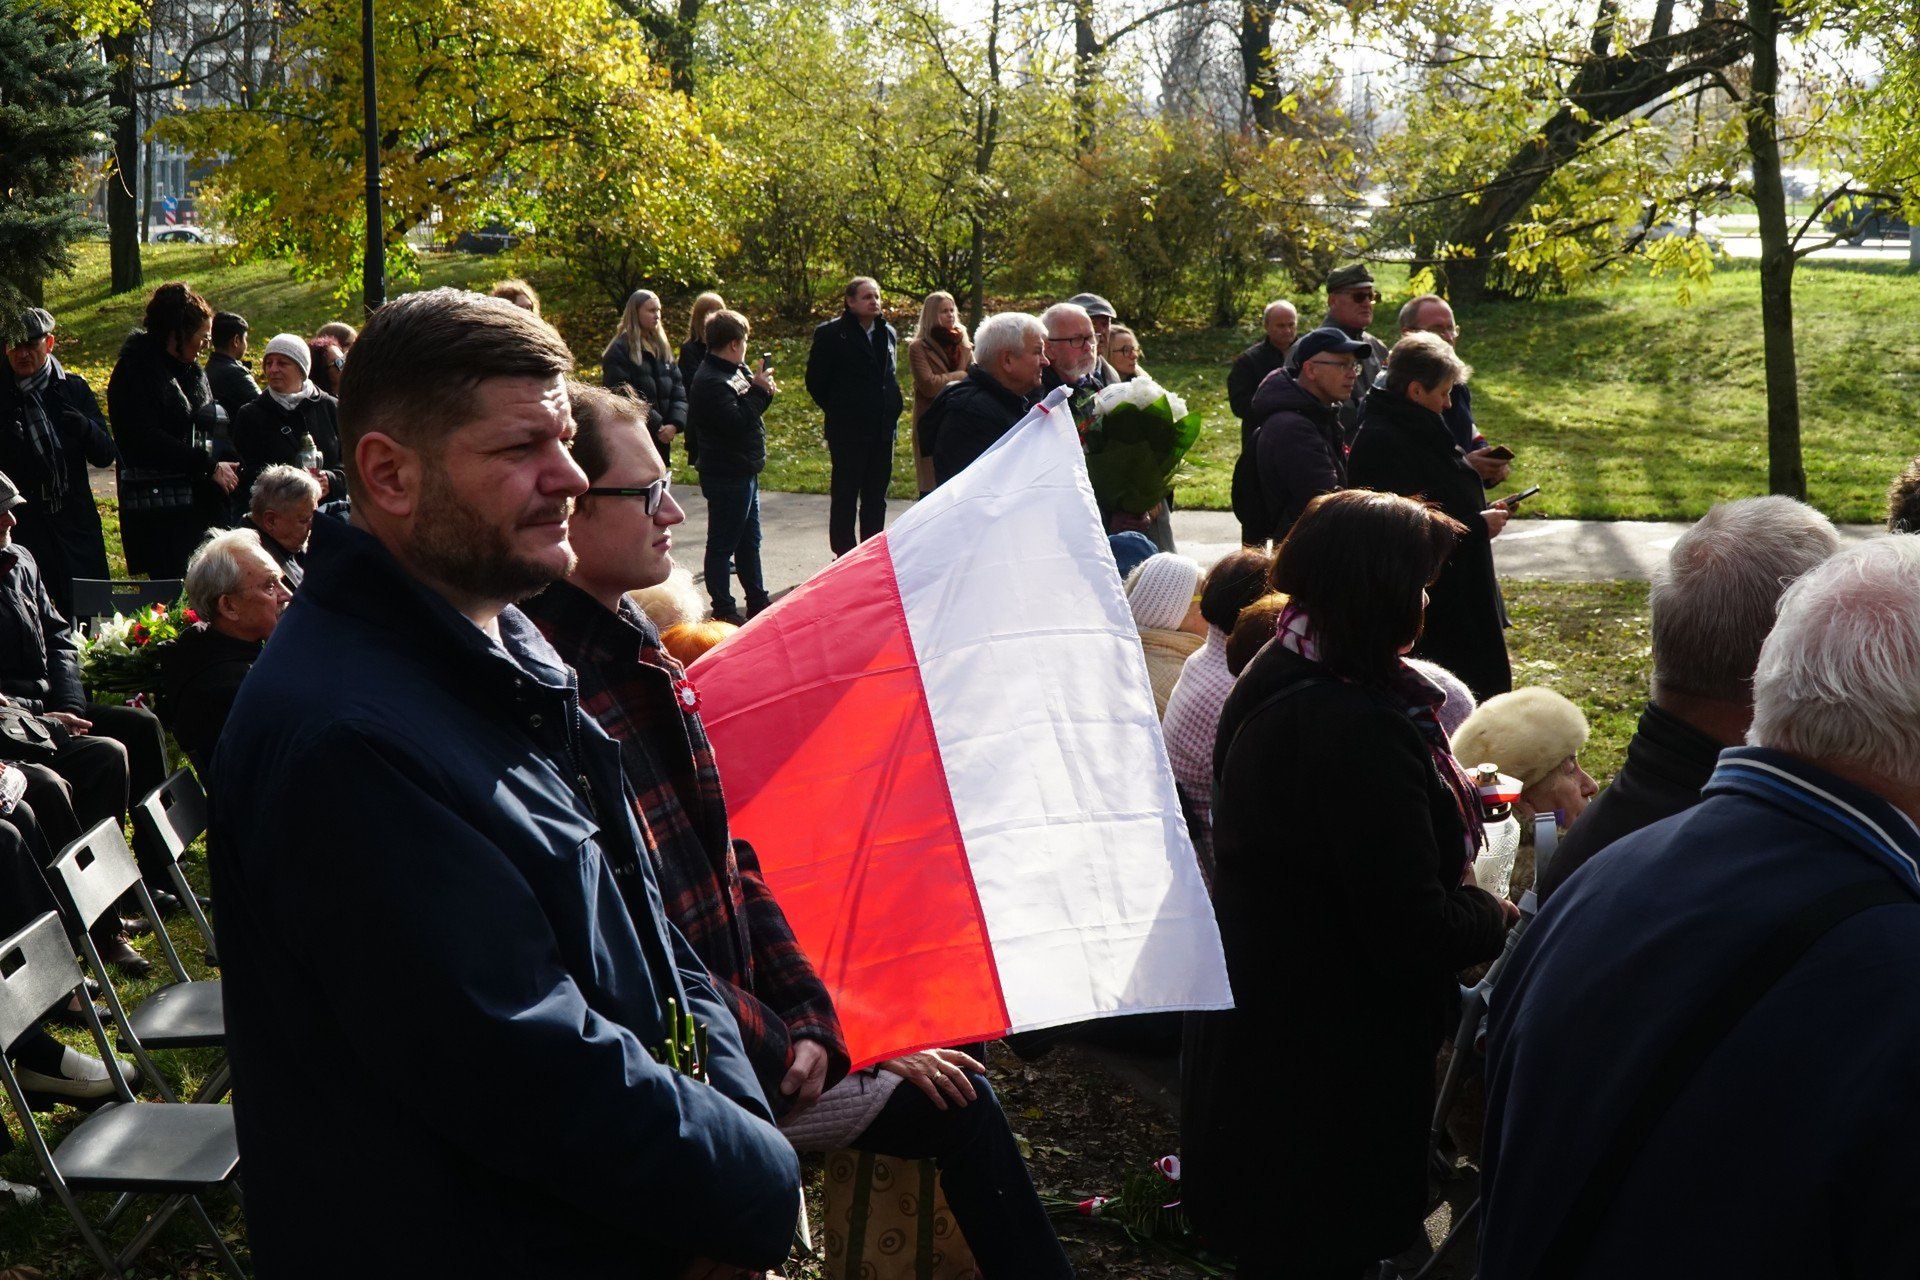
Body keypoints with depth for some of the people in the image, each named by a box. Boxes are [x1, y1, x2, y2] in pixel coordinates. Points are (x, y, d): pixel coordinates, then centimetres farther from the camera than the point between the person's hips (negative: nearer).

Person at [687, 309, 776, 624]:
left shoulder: (735, 371, 10)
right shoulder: (711, 382, -22)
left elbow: (745, 408, 17)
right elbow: (736, 423, -28)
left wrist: (763, 390, -3)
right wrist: (759, 391, -19)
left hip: (744, 473, 11)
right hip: (727, 477, -11)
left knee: (749, 540, 20)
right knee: (722, 543, 0)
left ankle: (757, 600, 31)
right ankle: (723, 610, 7)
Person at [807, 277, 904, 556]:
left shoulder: (888, 333, 11)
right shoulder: (831, 334, -7)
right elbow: (815, 381, -3)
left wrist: (891, 411, 12)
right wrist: (837, 411, 0)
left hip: (883, 428, 6)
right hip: (847, 431, -5)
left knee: (876, 498, 11)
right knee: (845, 496, 2)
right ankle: (844, 557, 7)